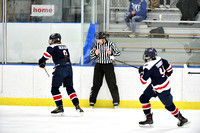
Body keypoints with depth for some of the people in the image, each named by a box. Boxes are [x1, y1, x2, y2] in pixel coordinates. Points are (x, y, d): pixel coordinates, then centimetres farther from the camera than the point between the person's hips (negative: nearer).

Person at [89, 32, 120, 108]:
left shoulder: (110, 44, -4)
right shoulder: (96, 45, 3)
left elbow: (118, 53, -3)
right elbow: (92, 56, 6)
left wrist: (111, 53, -20)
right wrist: (95, 54, -15)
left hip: (108, 65, -2)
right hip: (99, 65, 2)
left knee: (112, 84, -4)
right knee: (96, 84, 1)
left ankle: (116, 102, 3)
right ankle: (92, 101, 9)